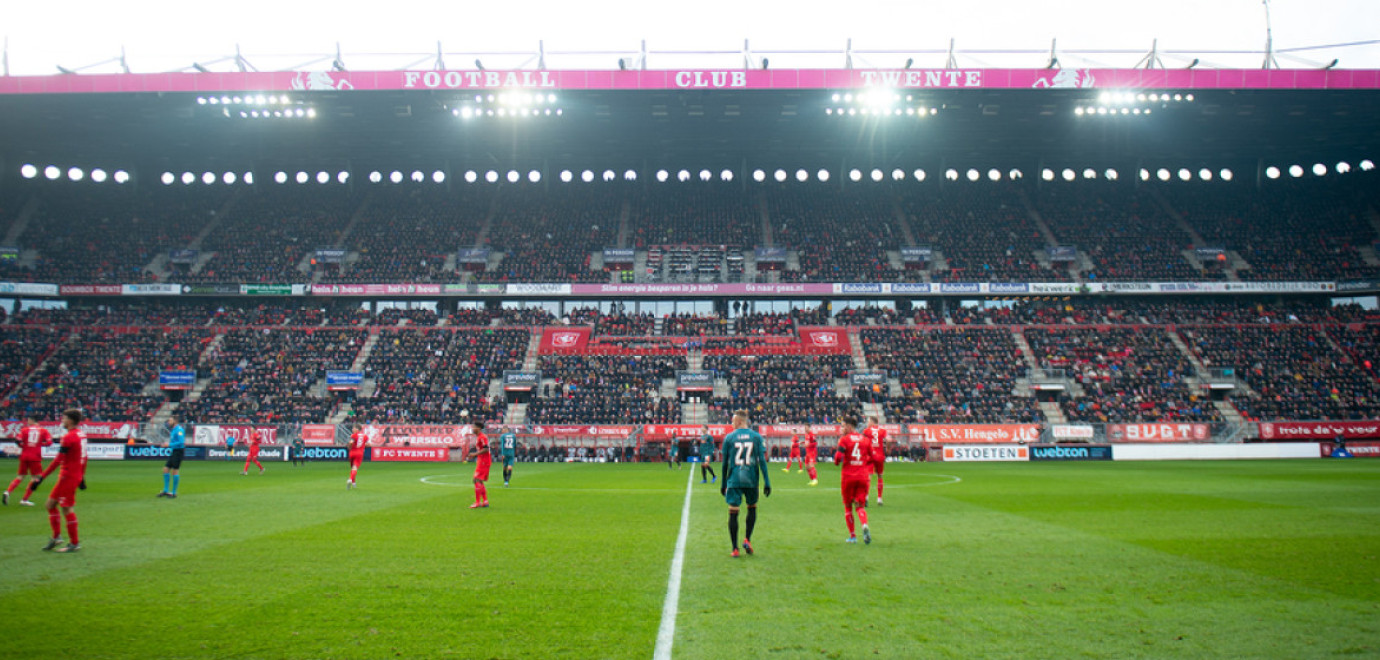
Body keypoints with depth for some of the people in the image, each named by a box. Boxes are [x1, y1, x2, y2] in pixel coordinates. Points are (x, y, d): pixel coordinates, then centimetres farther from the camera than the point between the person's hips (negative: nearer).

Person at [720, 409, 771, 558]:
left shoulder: (729, 437, 0)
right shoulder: (756, 437, 2)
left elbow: (725, 463, 4)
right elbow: (762, 460, -4)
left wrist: (723, 483, 13)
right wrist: (767, 482, -2)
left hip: (734, 480, -1)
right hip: (751, 480, 1)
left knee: (733, 512, 2)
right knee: (752, 508, 22)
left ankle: (735, 549, 0)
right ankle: (747, 539, 11)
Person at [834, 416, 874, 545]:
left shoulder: (844, 439, -5)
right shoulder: (866, 440, 9)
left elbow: (838, 458, -14)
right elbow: (871, 459, 14)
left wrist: (836, 461, 7)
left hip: (848, 477, -3)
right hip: (863, 476, 3)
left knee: (848, 506, 11)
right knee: (860, 506, 6)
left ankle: (852, 536, 10)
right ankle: (865, 525, -24)